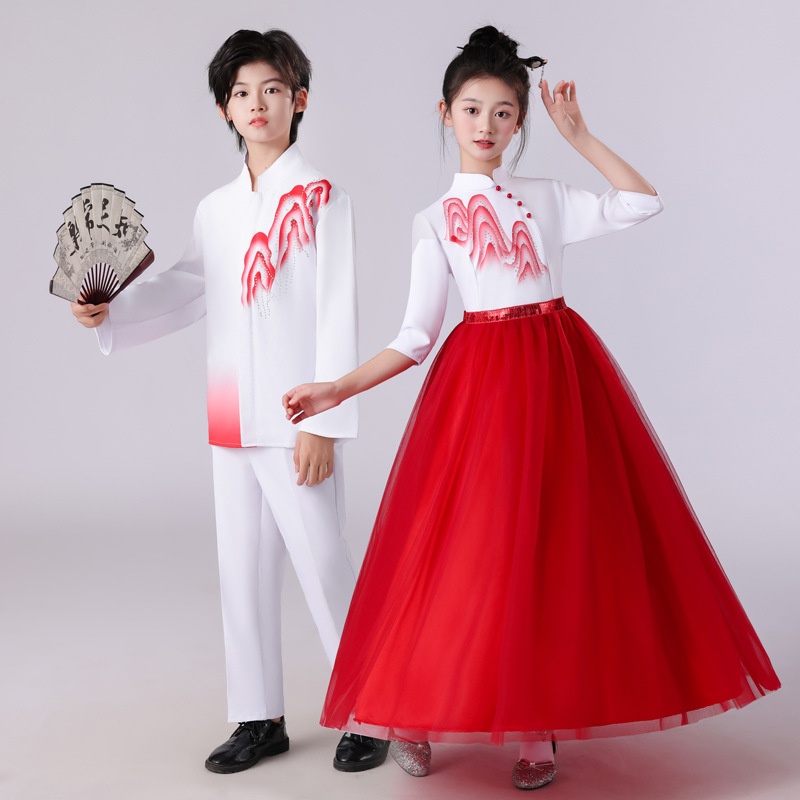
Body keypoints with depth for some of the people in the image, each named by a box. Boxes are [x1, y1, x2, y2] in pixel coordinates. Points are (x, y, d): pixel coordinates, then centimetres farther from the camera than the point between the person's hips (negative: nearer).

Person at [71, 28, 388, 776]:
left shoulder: (320, 196, -4)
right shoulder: (216, 207, 14)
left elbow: (337, 315, -9)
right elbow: (183, 291, 15)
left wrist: (324, 423, -14)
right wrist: (108, 312, -3)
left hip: (294, 419, -6)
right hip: (231, 420, 6)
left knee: (322, 564, -3)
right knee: (242, 568, 11)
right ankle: (259, 718, 23)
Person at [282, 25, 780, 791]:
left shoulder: (547, 198, 12)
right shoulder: (435, 220, 6)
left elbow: (643, 202, 5)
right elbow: (414, 337, 2)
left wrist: (579, 136, 3)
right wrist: (338, 390, -8)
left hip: (560, 374, 2)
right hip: (482, 378, -2)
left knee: (556, 543, 1)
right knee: (468, 544, -4)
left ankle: (538, 724, 12)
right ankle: (416, 713, 14)